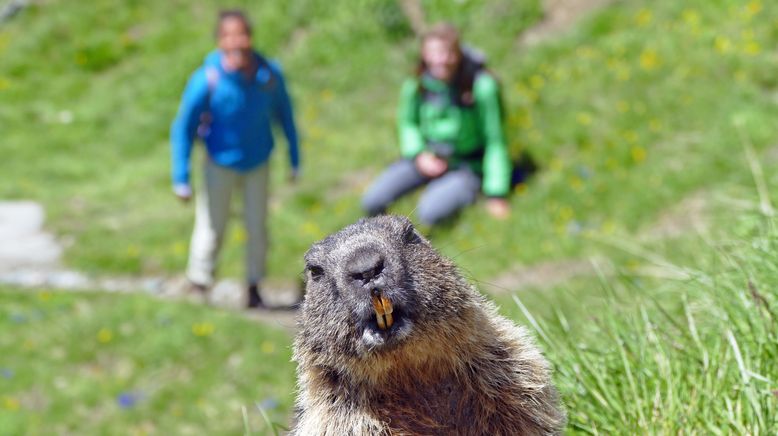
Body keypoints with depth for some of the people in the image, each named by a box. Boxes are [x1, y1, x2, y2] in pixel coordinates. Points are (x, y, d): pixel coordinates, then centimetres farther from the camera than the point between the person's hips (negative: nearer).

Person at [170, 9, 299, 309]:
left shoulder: (270, 75, -17)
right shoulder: (207, 80, -25)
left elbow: (284, 115, 1)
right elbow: (182, 130, -17)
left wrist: (295, 160, 7)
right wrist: (181, 180, -17)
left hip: (257, 163, 2)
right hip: (220, 165, -2)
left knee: (257, 228, 5)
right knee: (211, 230, 4)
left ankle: (253, 290, 21)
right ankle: (198, 288, 22)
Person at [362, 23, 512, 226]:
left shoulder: (481, 85, -20)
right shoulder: (416, 85, -9)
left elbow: (494, 140, -14)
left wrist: (496, 193, -13)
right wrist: (418, 154, -8)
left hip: (466, 166, -4)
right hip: (426, 160, 4)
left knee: (429, 213, -31)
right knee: (371, 202, -13)